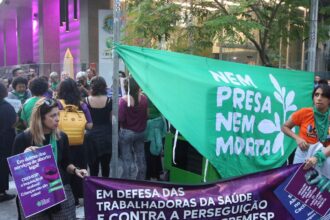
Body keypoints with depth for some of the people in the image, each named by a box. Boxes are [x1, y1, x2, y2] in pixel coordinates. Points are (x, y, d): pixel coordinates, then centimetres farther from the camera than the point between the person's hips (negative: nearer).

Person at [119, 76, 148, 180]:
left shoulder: (124, 100, -18)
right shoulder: (143, 98, -6)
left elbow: (120, 118, -18)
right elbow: (146, 115, 6)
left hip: (126, 132, -4)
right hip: (140, 132, 4)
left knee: (127, 160, 5)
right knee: (141, 158, 15)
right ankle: (141, 180, 27)